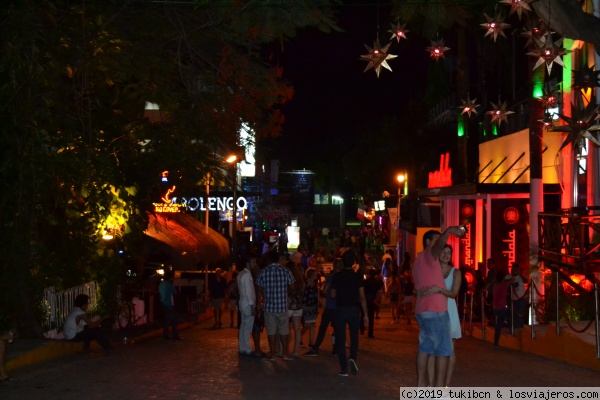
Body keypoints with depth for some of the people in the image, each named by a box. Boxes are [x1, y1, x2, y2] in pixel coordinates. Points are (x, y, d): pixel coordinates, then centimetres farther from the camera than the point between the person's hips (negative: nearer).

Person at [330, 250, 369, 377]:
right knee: (354, 337, 15)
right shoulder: (358, 277, -6)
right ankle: (352, 358, -10)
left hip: (340, 309, 0)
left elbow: (333, 295, 6)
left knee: (340, 339, 6)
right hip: (354, 309, 0)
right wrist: (365, 314, -3)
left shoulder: (336, 277, -2)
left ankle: (344, 369, 4)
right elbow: (362, 297, -8)